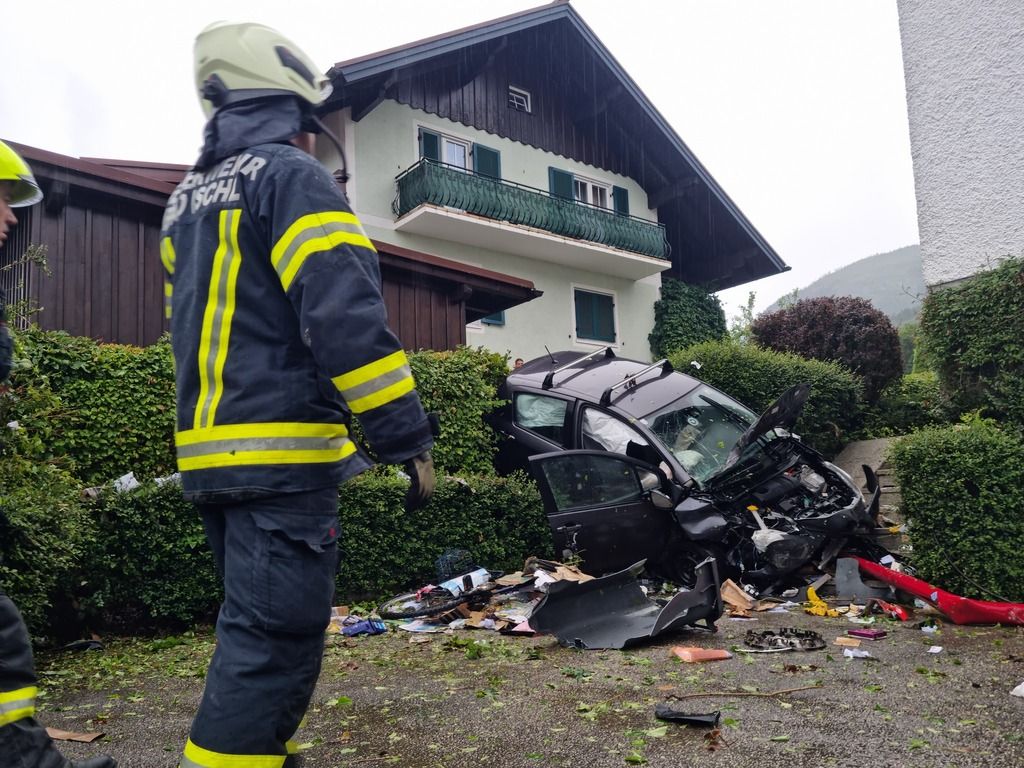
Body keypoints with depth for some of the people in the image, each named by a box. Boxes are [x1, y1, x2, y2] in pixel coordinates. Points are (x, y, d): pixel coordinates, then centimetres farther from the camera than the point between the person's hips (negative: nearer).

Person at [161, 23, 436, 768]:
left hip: (208, 451, 9)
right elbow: (346, 315, -20)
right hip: (281, 452, -9)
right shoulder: (293, 175, -7)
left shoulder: (187, 199, 20)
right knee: (274, 637, -6)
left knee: (255, 628, 19)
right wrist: (409, 437, -18)